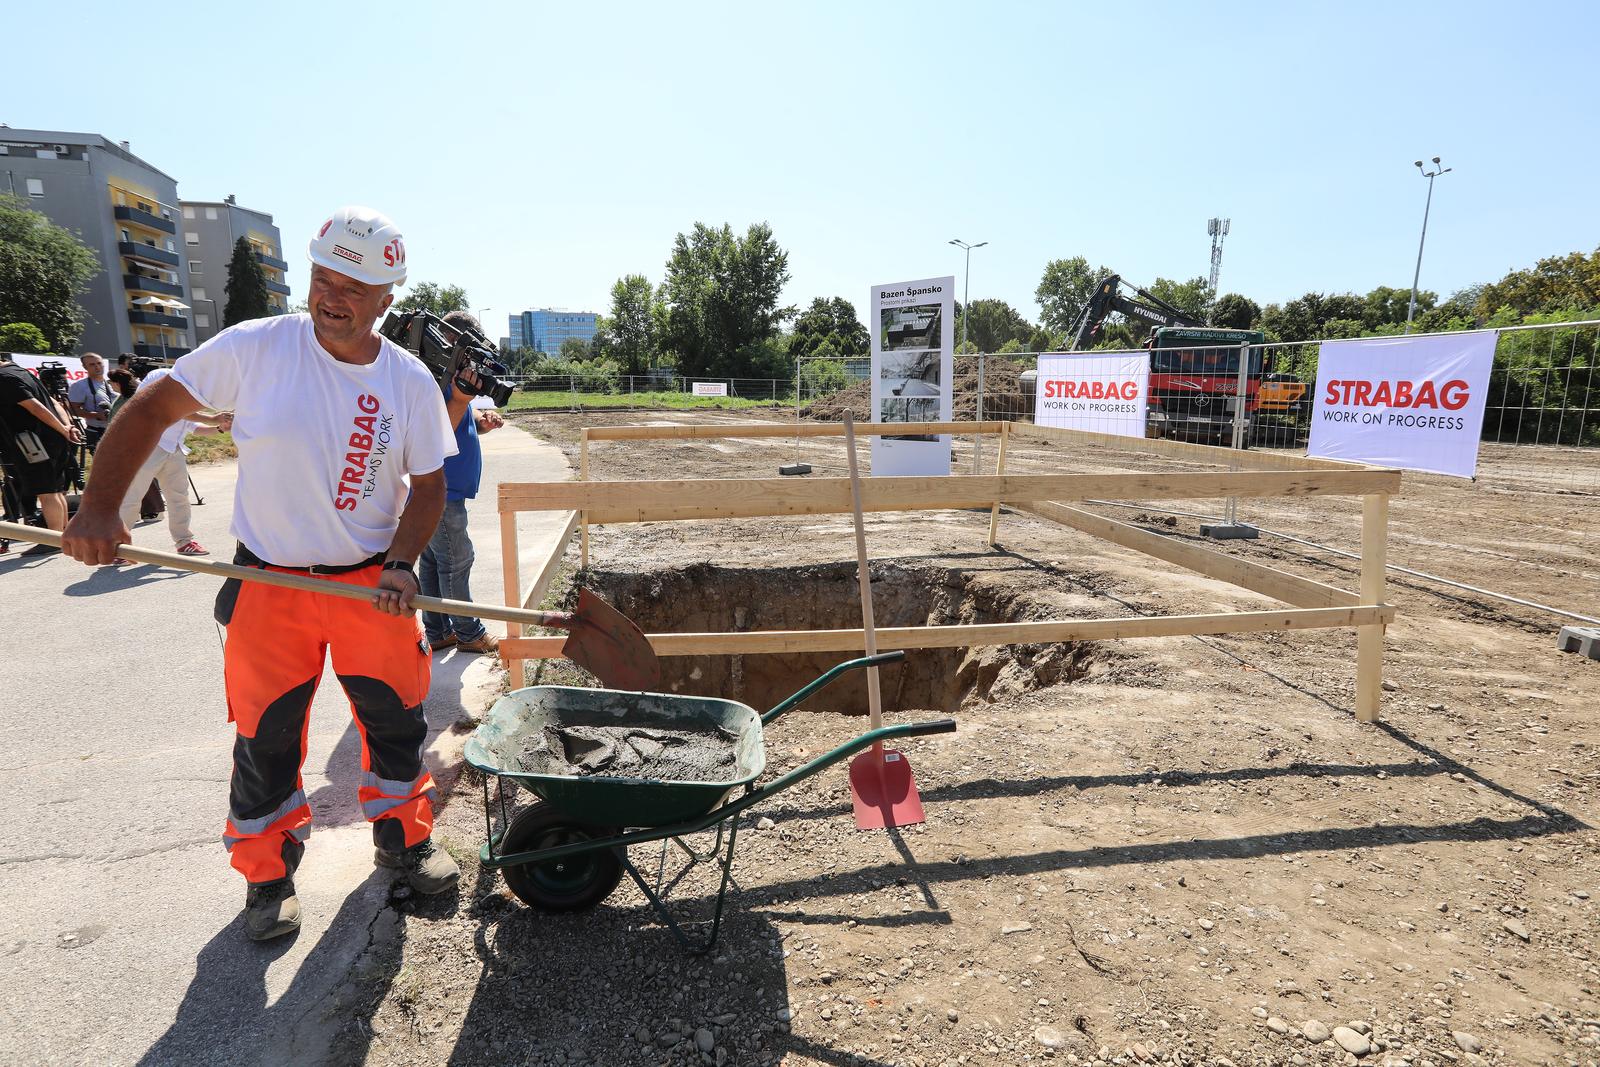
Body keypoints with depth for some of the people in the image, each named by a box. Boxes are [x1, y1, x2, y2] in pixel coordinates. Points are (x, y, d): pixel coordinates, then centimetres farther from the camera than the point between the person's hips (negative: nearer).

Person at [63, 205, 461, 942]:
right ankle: (268, 873, 33)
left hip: (371, 583, 2)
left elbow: (428, 486, 0)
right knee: (266, 738, 11)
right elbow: (151, 410, -1)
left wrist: (401, 564, -14)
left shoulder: (410, 381, -5)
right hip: (269, 584, -1)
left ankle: (402, 838, 36)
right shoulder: (252, 349, -10)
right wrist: (99, 506, -10)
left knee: (397, 720, 12)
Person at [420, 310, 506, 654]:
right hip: (440, 494, -10)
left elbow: (466, 422, 23)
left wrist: (484, 419, 0)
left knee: (433, 561, 14)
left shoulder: (456, 375, 13)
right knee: (456, 561, 0)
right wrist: (460, 399, -33)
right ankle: (468, 633, 11)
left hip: (445, 492, 10)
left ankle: (437, 632, 23)